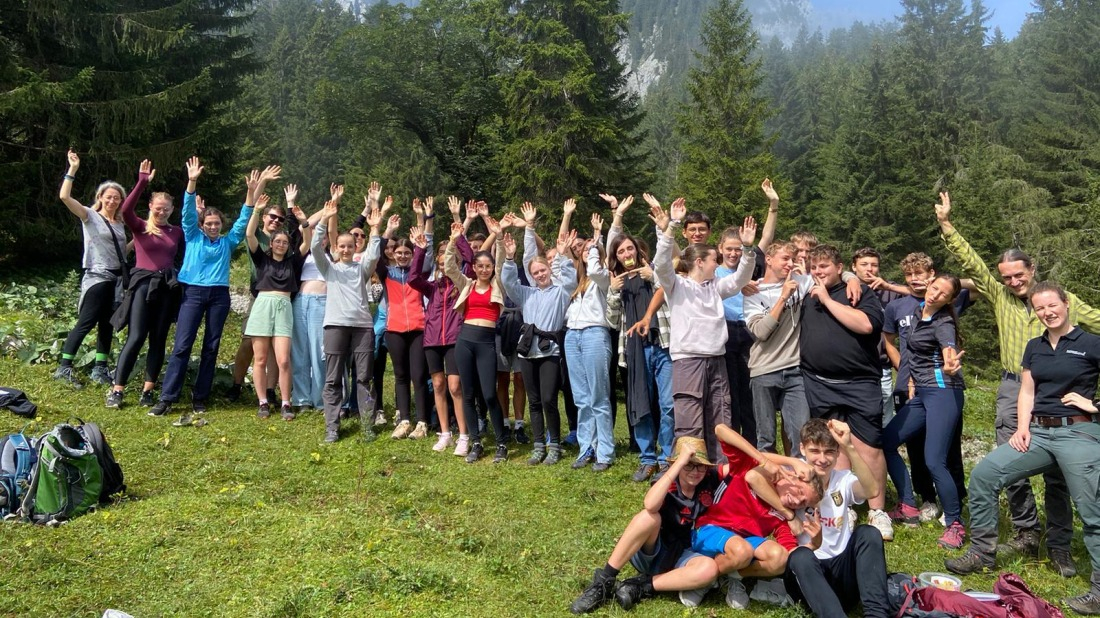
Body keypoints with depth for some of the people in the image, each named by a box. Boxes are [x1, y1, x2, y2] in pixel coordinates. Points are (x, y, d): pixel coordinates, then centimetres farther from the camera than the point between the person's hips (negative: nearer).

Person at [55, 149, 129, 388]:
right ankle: (64, 368, -3)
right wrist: (72, 170, -17)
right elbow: (64, 197, -17)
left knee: (107, 325, 8)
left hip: (117, 278, 6)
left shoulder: (120, 222, 14)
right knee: (86, 323, -9)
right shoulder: (90, 216, -3)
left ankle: (100, 369, 14)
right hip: (97, 277, -6)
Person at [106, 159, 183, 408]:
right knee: (136, 338, -8)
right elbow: (125, 210, -17)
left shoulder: (177, 231, 11)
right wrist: (142, 182, -24)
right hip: (144, 284, -3)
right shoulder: (139, 227, 1)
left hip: (168, 287, 3)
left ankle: (148, 390, 10)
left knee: (158, 340, 4)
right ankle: (116, 390, -1)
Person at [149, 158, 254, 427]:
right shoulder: (193, 237, 9)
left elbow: (244, 220, 7)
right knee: (182, 345, -8)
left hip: (219, 295, 2)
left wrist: (251, 192, -4)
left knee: (211, 347, 4)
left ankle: (199, 399, 10)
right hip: (193, 292, -2)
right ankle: (167, 399, -7)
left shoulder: (228, 242, 13)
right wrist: (192, 182, -15)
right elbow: (188, 211, -2)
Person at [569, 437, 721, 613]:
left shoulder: (709, 480, -6)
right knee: (650, 516, -36)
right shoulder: (667, 484, -17)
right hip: (648, 554, -3)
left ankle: (641, 586, -19)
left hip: (679, 557, 3)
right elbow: (650, 505, -41)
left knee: (709, 569, -32)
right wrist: (680, 462, -39)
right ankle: (604, 581, -27)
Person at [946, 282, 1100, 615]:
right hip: (1038, 432, 6)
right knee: (984, 473, -5)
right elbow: (1027, 392, 13)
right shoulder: (1034, 347, 14)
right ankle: (982, 552, 5)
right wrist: (1022, 428, 0)